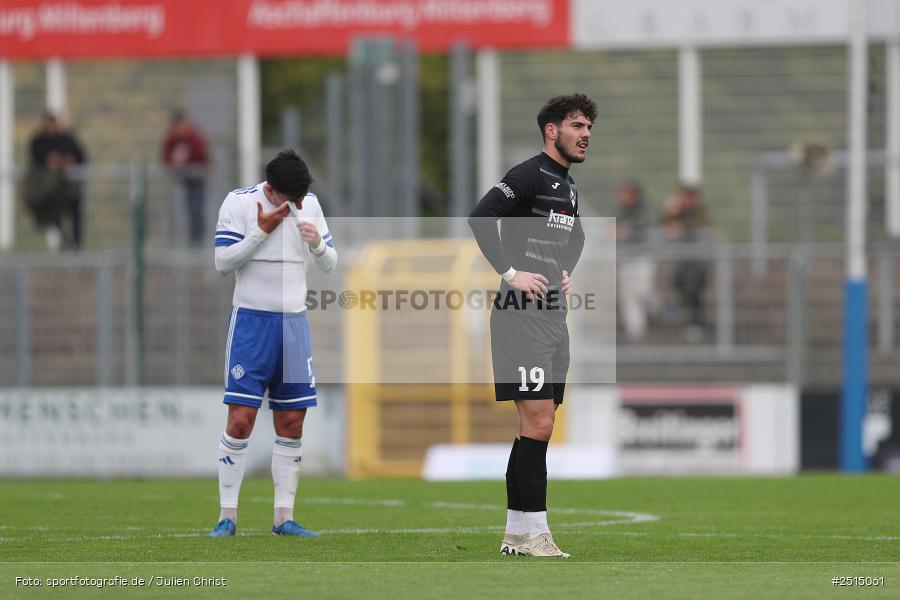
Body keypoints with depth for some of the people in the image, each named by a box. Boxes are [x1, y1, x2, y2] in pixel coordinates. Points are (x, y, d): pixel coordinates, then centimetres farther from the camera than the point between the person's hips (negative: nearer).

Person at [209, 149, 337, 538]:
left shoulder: (310, 204, 7)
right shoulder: (239, 202, -7)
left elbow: (330, 265, 12)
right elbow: (222, 262, -11)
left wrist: (318, 245, -10)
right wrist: (262, 231, -19)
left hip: (294, 323, 5)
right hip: (252, 320, -4)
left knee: (292, 425, 3)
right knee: (241, 421, -9)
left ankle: (284, 517, 8)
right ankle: (227, 516, -2)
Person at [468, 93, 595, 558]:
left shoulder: (569, 188, 19)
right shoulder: (529, 175, -9)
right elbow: (480, 217, -21)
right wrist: (510, 272, -20)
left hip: (554, 315, 9)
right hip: (522, 314, -9)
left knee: (536, 427, 9)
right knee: (538, 422, -13)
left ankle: (516, 535, 12)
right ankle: (533, 532, -11)